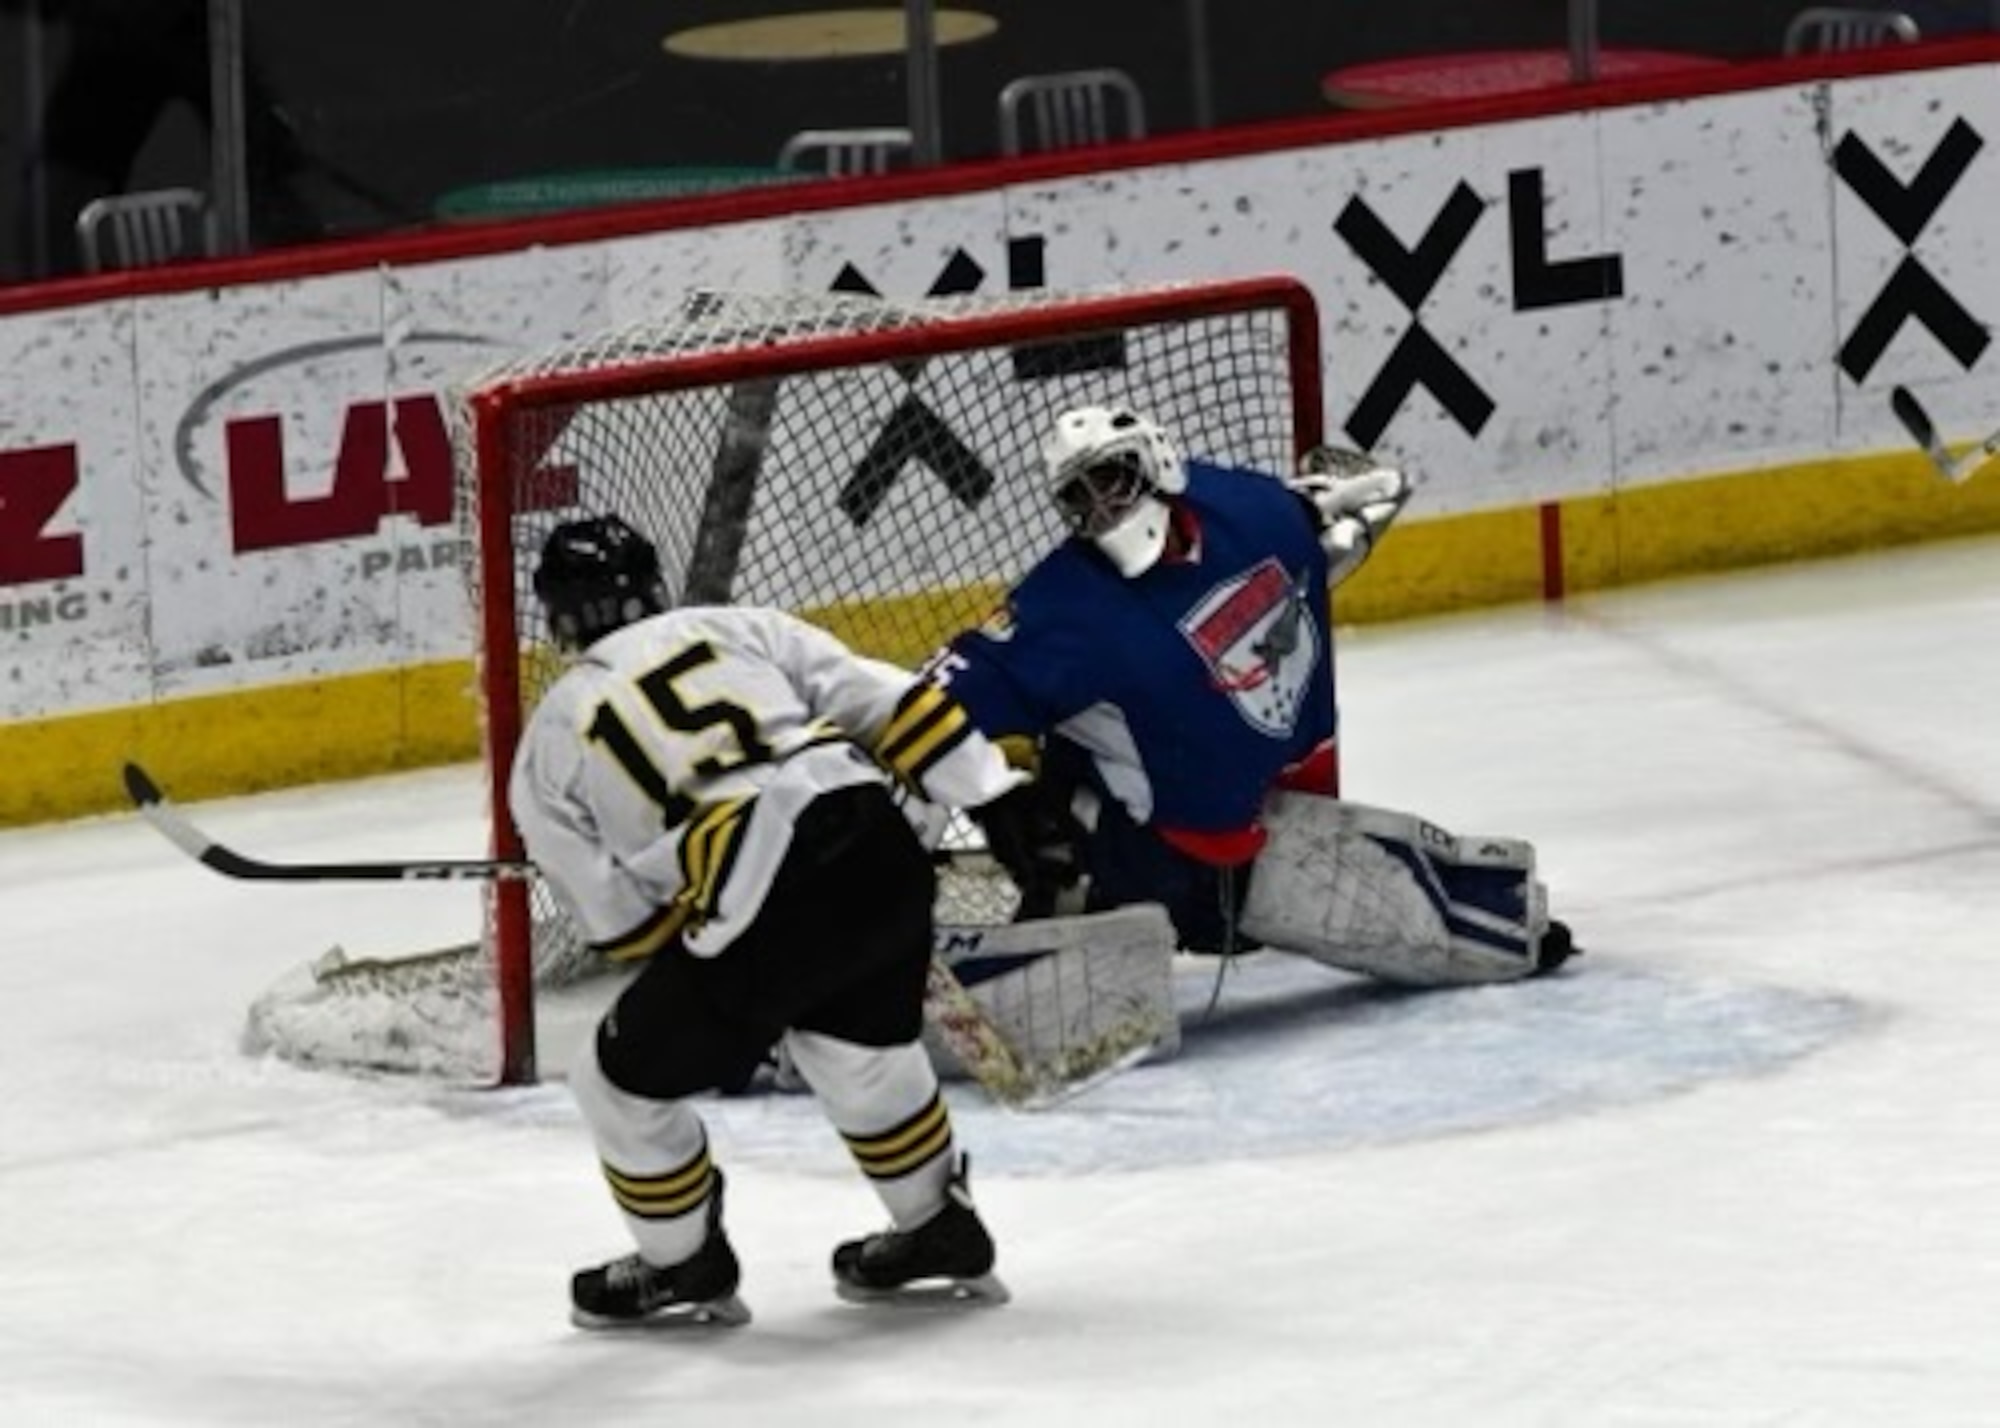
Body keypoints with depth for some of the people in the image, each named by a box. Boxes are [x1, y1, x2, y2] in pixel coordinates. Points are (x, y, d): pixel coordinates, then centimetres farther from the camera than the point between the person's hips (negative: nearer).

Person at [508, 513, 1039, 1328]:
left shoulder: (548, 750, 16)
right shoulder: (737, 629, 19)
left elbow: (620, 920, 16)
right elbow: (888, 704, 11)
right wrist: (999, 800, 13)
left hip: (762, 910, -4)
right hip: (883, 846, 4)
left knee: (625, 1082, 19)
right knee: (859, 1043, 34)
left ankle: (685, 1269, 35)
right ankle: (942, 1236, 42)